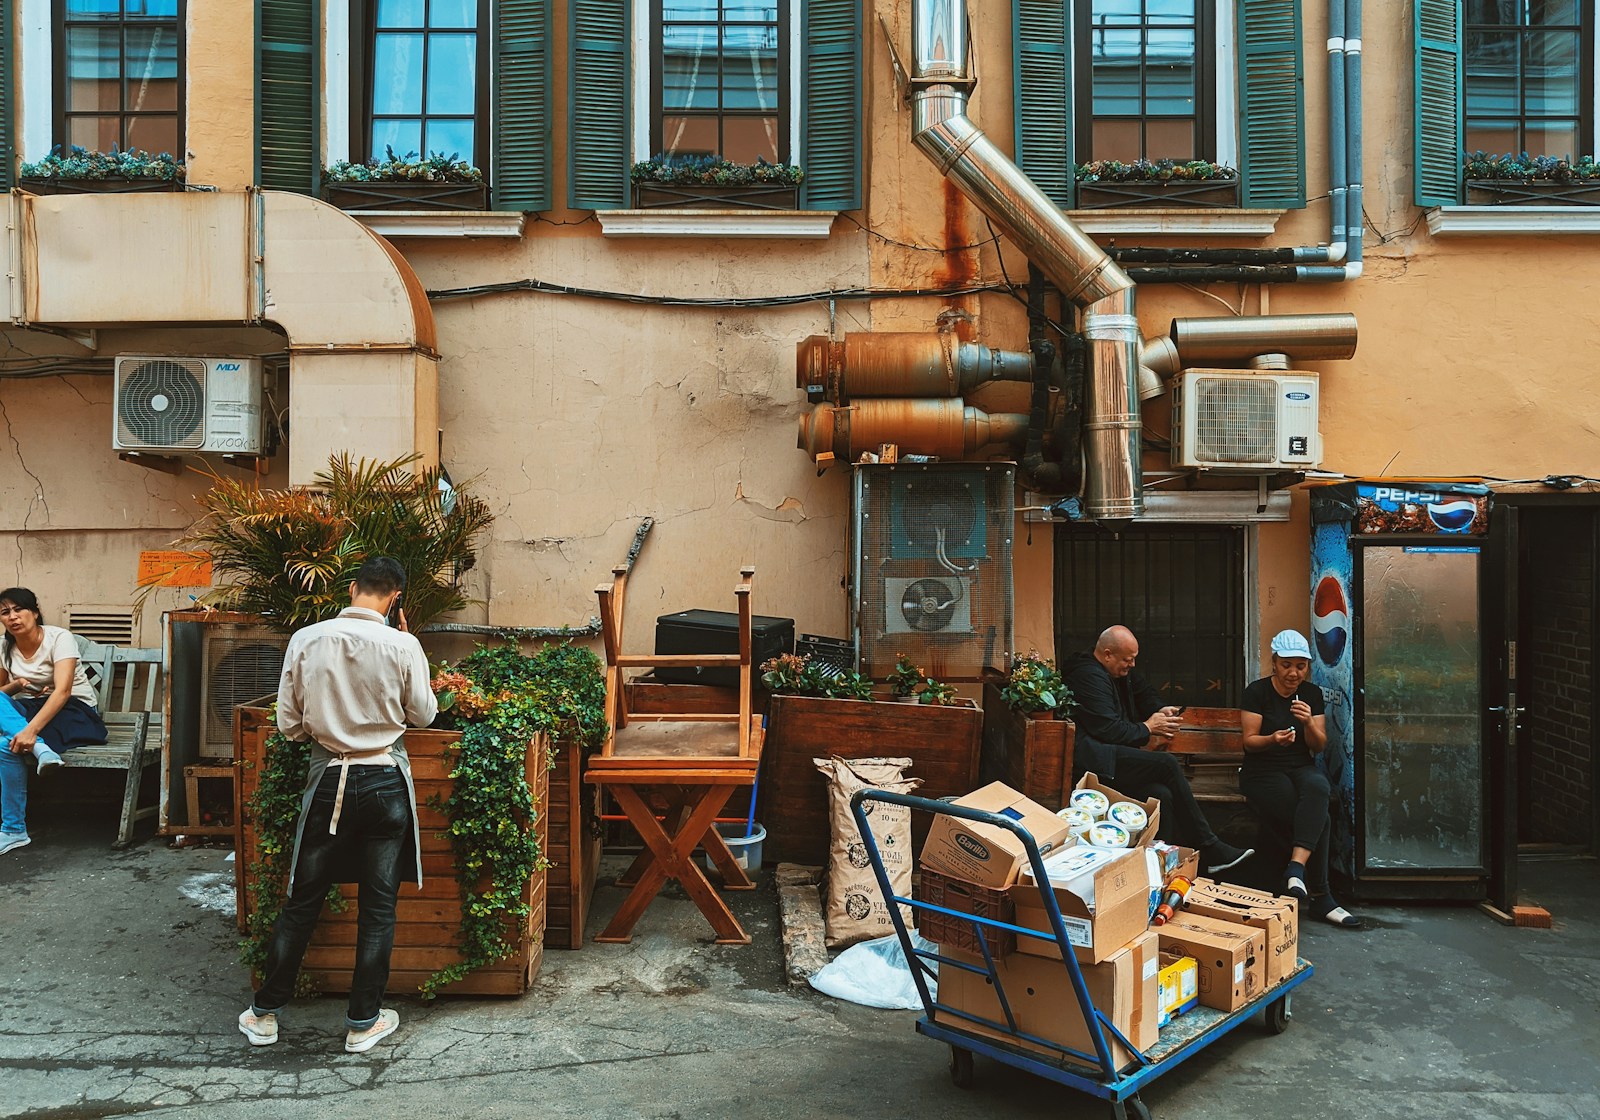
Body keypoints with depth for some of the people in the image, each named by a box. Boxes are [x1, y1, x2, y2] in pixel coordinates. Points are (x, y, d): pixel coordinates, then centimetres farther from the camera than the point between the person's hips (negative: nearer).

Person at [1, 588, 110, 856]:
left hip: (73, 710, -5)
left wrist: (32, 729, -40)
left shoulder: (59, 638, -15)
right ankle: (40, 749, -41)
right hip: (27, 709, 5)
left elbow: (63, 690, -27)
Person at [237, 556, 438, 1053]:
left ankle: (265, 1013, 26)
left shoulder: (306, 640, -6)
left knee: (302, 901, 15)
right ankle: (363, 1021, 17)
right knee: (378, 907, 8)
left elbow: (289, 725, -1)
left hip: (329, 780, 2)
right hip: (385, 783, -2)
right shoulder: (402, 646, -11)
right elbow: (424, 714, 3)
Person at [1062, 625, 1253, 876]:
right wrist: (1148, 728, -3)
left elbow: (1145, 693, 36)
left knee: (1161, 794, -17)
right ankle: (1209, 849, -13)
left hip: (1111, 755, 10)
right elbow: (1109, 729, -18)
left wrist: (1160, 711, 13)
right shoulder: (1089, 676, -12)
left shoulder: (1120, 672, 19)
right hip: (1090, 758, -10)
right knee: (1168, 764, -21)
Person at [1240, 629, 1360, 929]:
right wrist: (1273, 739, -27)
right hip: (1263, 772, -3)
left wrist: (1309, 723, -14)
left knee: (1317, 787, -37)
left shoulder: (1312, 693, 10)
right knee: (1320, 820, -27)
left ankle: (1297, 867, -41)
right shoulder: (1257, 692, -2)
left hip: (1302, 768, 3)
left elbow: (1319, 746, 7)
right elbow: (1249, 741, -5)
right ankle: (1320, 898, -16)